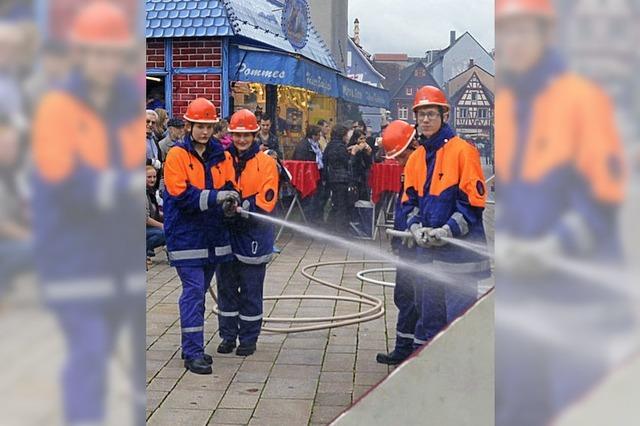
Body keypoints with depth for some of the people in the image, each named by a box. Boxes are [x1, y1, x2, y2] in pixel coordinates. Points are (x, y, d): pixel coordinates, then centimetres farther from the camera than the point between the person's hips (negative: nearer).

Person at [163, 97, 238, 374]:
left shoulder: (220, 155, 8)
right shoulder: (177, 155, -7)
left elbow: (229, 187, 9)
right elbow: (181, 194, -16)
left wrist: (232, 201, -14)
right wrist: (215, 197, -24)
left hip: (213, 234, 6)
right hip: (186, 234, -6)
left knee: (199, 292, 14)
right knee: (193, 292, -7)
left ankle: (192, 346, 25)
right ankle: (193, 353, -2)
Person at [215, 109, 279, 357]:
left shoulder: (266, 163, -5)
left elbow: (266, 202, -11)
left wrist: (241, 207, -24)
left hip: (253, 235, -3)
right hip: (226, 233, 3)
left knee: (251, 290, 5)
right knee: (226, 287, 11)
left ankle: (248, 339, 18)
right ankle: (228, 335, 24)